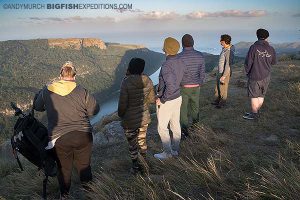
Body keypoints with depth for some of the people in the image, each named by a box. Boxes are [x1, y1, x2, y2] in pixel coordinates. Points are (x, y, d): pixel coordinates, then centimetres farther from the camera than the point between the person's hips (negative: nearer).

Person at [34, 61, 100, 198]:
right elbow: (95, 110, 0)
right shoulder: (81, 91, -10)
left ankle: (64, 194, 41)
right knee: (84, 166, 20)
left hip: (59, 138, 1)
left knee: (64, 168, 21)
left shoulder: (47, 91, -3)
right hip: (83, 136, 0)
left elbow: (37, 107, 15)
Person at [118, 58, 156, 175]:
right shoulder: (148, 81, -9)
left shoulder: (126, 83, -22)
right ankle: (143, 167, 39)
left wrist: (120, 115, 2)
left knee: (133, 145, 15)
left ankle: (136, 168, 23)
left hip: (130, 120, -5)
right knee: (142, 142, 24)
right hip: (144, 118, 5)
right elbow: (152, 99, 3)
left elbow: (122, 103, -18)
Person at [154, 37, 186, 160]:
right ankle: (175, 150, 35)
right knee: (175, 125, 19)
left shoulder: (166, 66, -29)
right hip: (177, 98, 8)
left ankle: (167, 152, 23)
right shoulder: (180, 62, -2)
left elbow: (171, 88, -34)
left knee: (162, 128, 10)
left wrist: (162, 100, -20)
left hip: (166, 101, -8)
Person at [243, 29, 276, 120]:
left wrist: (247, 71, 4)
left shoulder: (254, 47, -15)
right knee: (261, 95, 15)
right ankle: (256, 112, 27)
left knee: (254, 96, 5)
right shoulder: (271, 49, -1)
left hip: (255, 76, -5)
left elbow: (248, 61, -13)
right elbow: (273, 62, 12)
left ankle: (254, 114, 15)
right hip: (266, 76, 5)